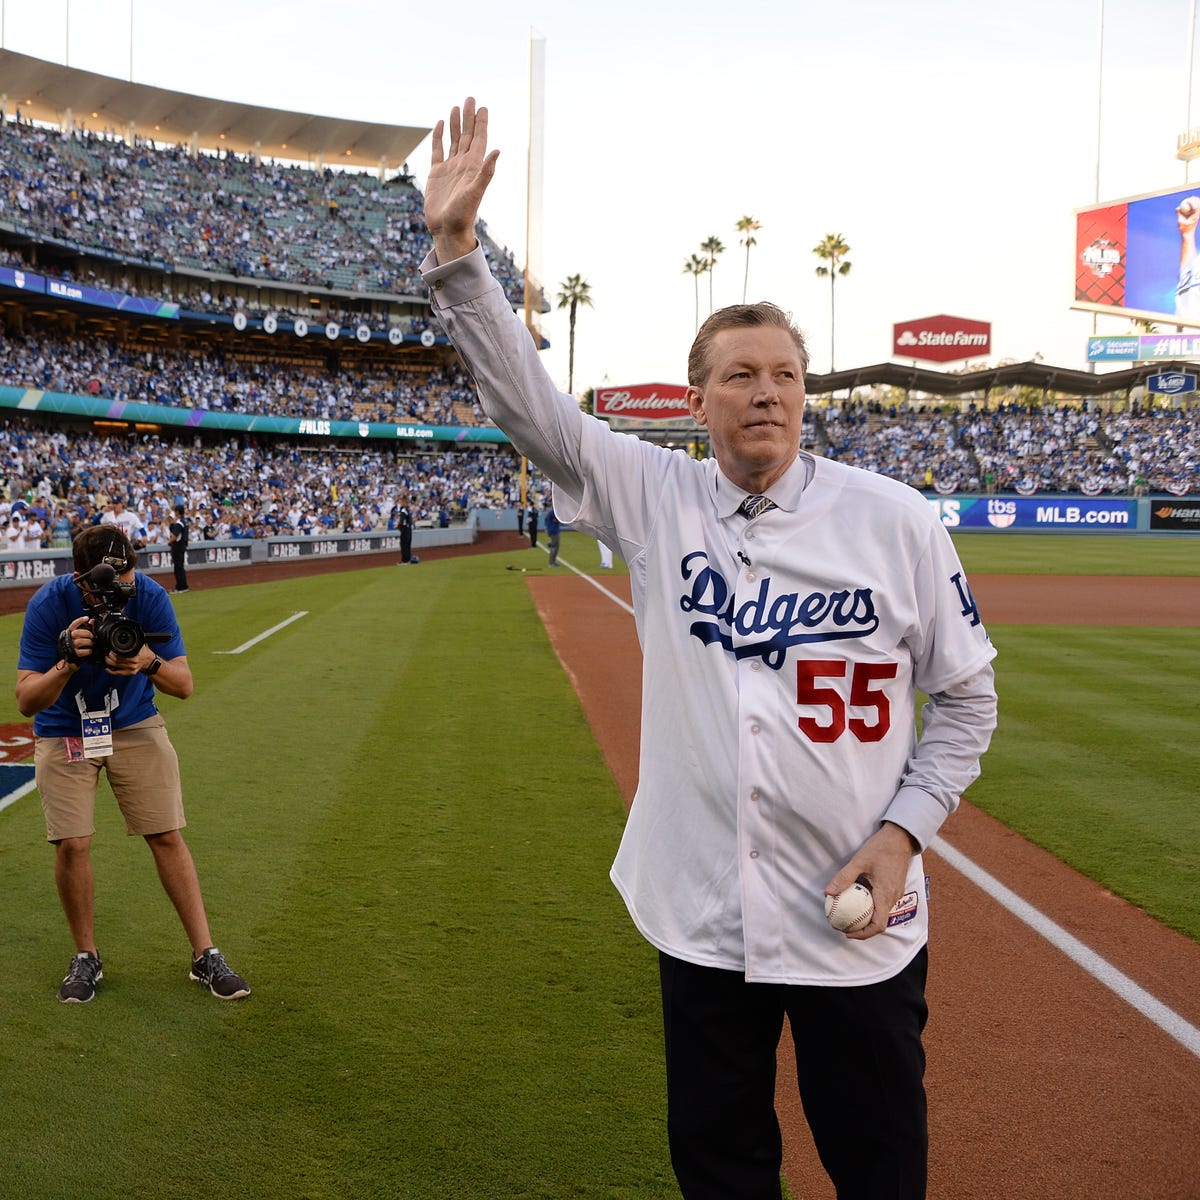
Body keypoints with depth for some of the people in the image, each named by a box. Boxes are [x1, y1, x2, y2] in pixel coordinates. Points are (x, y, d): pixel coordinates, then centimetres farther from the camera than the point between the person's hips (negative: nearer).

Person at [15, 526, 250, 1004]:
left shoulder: (150, 596, -18)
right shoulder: (49, 604, -21)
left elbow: (184, 685, -14)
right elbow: (26, 700, -20)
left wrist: (150, 663, -36)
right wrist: (68, 664, -38)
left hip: (135, 727, 1)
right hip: (63, 734, -1)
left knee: (167, 837, -2)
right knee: (71, 844, -7)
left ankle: (205, 956, 7)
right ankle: (86, 957, 15)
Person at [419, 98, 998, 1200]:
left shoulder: (893, 519, -6)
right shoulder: (654, 499, -2)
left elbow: (967, 694, 2)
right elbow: (527, 402, -9)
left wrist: (907, 827, -9)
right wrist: (457, 250, -19)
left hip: (858, 918, -1)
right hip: (701, 914, 2)